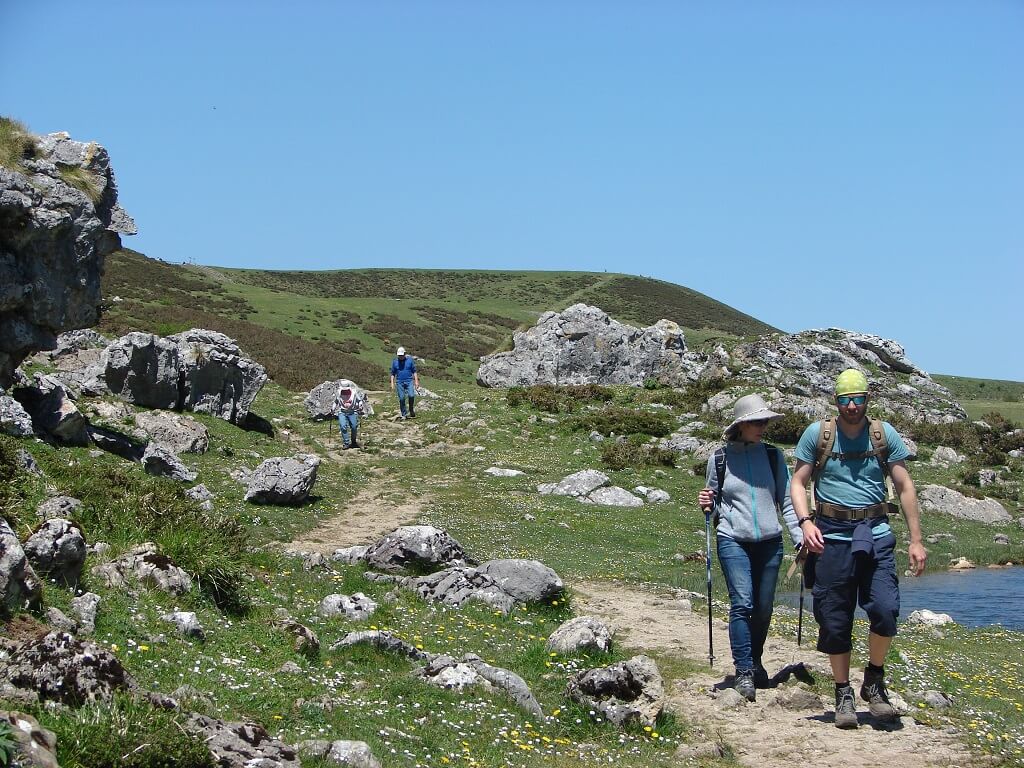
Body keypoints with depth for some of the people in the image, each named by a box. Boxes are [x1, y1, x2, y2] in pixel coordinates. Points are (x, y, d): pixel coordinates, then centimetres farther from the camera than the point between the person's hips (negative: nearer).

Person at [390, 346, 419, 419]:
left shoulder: (410, 360, 4)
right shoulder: (394, 362, 6)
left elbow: (414, 371, 7)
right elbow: (393, 374, 11)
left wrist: (416, 381, 0)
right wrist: (392, 384, 3)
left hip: (409, 381, -1)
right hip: (399, 382, 1)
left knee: (411, 395, -19)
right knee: (401, 399, -2)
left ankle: (411, 410, 4)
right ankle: (403, 415, 6)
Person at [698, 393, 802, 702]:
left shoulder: (773, 455, 6)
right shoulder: (720, 459, 2)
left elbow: (786, 500, 8)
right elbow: (715, 502, 13)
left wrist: (800, 537, 0)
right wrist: (706, 504, -10)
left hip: (769, 541, 2)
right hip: (733, 541, -2)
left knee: (764, 607, 7)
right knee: (742, 604, -14)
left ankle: (755, 663, 27)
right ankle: (743, 673, -11)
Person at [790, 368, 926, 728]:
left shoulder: (884, 434, 5)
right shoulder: (817, 434, 3)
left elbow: (905, 488, 7)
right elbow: (798, 482, 5)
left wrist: (915, 540, 3)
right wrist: (805, 521, -13)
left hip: (875, 535, 0)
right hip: (832, 536, 0)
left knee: (886, 610, -14)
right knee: (835, 621, 2)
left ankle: (874, 681, 9)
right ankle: (843, 694, 17)